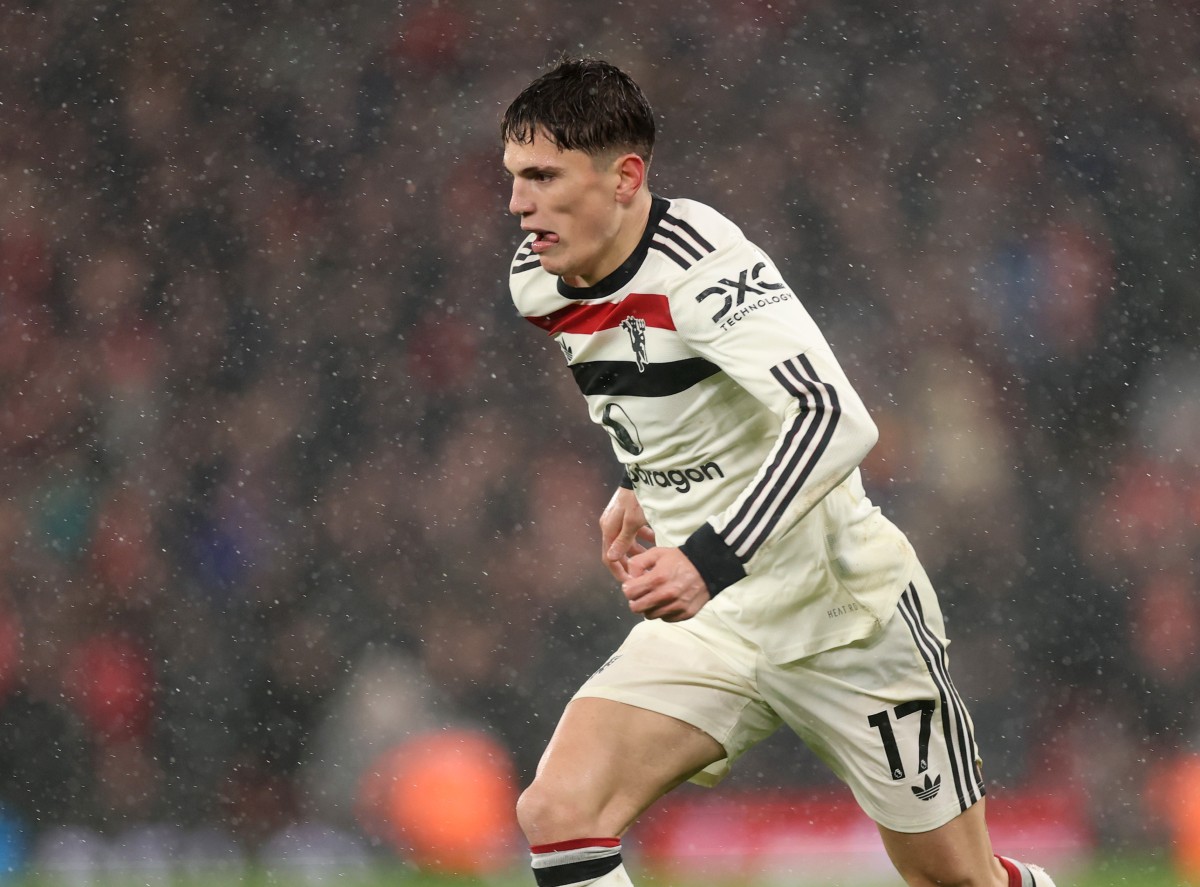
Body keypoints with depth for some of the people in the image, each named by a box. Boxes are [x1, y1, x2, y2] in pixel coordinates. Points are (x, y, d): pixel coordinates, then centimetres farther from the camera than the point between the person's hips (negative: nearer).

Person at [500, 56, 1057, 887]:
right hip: (706, 629, 6)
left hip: (841, 617, -6)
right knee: (557, 814, -17)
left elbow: (836, 421, -39)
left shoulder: (701, 266, -26)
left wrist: (711, 561, -47)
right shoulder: (536, 281, -1)